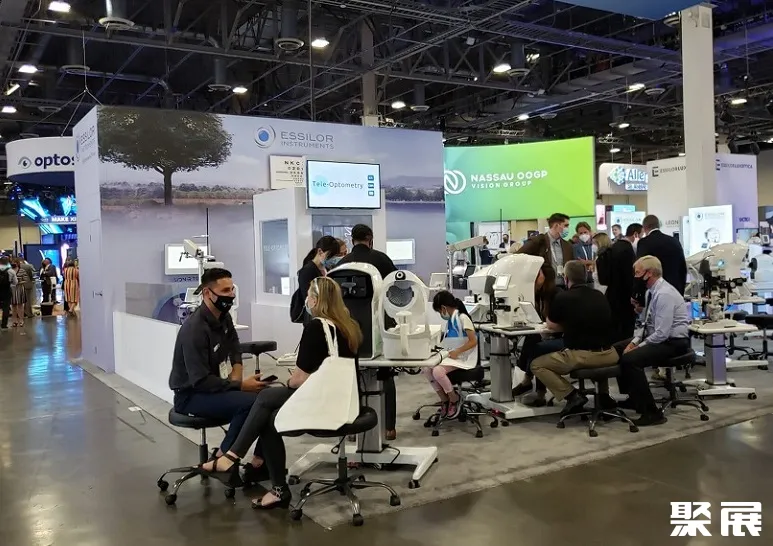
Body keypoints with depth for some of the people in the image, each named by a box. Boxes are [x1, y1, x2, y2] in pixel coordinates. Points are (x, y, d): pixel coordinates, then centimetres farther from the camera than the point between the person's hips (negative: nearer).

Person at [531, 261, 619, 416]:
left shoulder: (563, 297, -6)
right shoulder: (600, 296, 9)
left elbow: (551, 325, 9)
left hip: (581, 356, -6)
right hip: (607, 356, 6)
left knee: (536, 365, 12)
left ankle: (572, 395, -2)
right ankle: (604, 395, 27)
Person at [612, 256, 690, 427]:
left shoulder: (664, 294, -24)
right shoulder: (652, 291, 7)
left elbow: (661, 334, -27)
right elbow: (648, 324, 16)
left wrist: (638, 347, -17)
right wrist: (634, 341, 2)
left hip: (673, 342, -10)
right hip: (657, 337, 10)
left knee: (630, 359, -27)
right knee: (617, 349, 9)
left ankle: (652, 412, -17)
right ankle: (633, 398, 22)